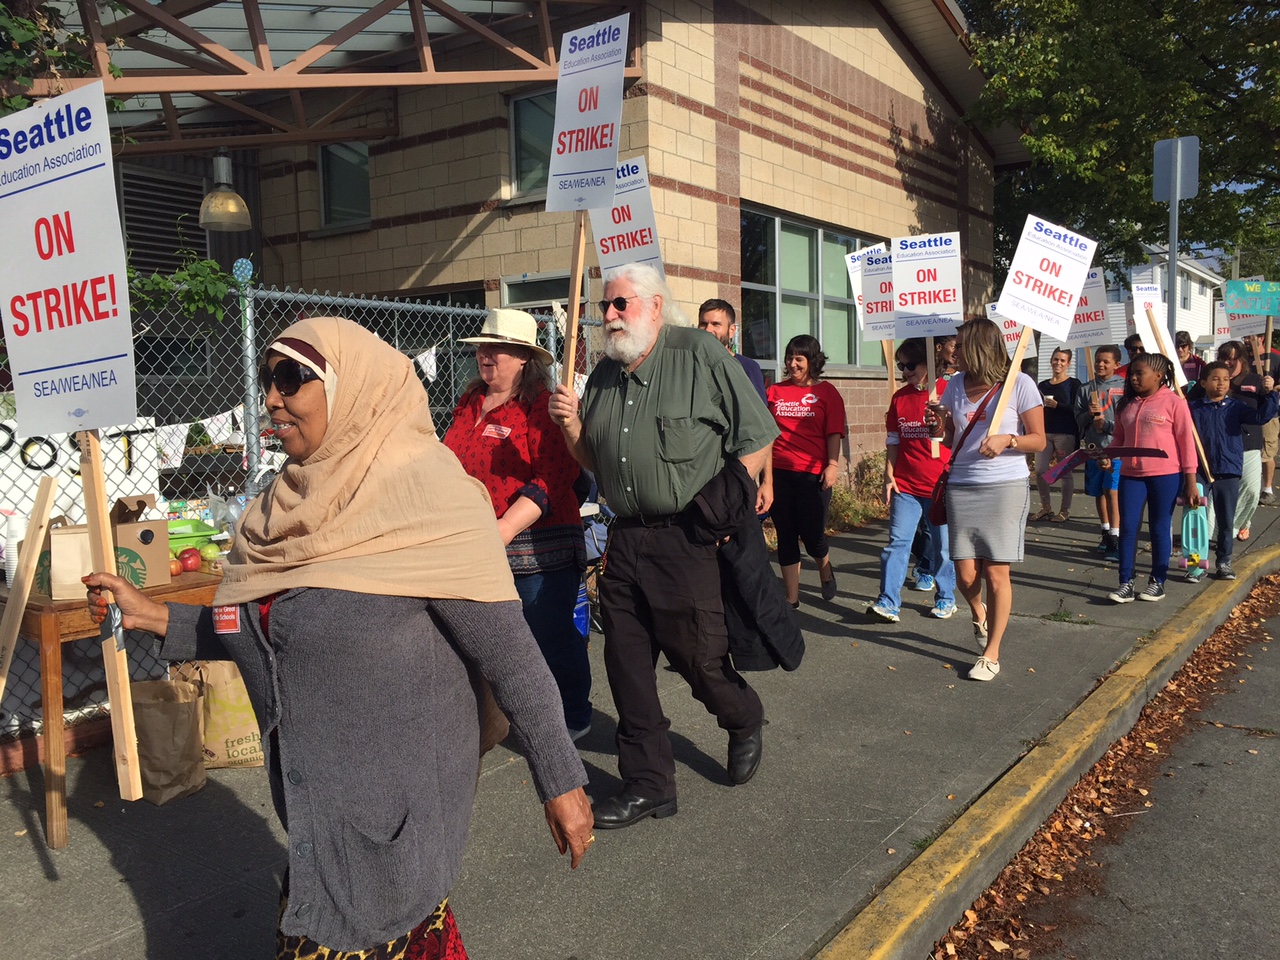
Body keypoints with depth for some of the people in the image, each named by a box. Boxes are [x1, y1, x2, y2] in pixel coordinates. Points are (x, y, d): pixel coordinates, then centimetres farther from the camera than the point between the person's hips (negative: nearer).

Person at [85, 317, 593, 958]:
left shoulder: (427, 491, -19)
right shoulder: (295, 500, 3)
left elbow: (511, 656, -18)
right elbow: (269, 630, 13)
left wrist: (561, 783, -15)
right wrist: (153, 618, 5)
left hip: (395, 801, -6)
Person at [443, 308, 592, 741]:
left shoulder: (542, 406, -9)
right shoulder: (469, 402, 13)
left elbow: (553, 480, -18)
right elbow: (452, 467, 25)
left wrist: (503, 530, -24)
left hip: (539, 548, -6)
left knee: (552, 637, 4)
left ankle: (573, 718, 26)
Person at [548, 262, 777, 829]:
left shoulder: (701, 356, -6)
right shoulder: (603, 374, 13)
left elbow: (756, 438, -5)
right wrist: (570, 424, -1)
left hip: (688, 538, -6)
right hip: (625, 538, 6)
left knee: (697, 655, 3)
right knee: (626, 663, 8)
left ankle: (745, 723, 37)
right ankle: (647, 784, 22)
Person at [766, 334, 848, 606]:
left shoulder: (826, 392, 3)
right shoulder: (775, 391, 9)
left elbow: (834, 432, -1)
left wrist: (832, 464, -12)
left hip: (813, 473, -3)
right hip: (779, 471, 3)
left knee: (812, 533, -2)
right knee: (785, 535, 6)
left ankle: (826, 570, 32)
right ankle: (792, 596, 16)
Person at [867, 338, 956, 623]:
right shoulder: (900, 398, 8)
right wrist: (889, 476, 7)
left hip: (941, 486, -3)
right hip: (905, 485, 3)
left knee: (943, 546, 8)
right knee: (897, 542, -3)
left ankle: (946, 599, 24)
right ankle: (888, 602, -2)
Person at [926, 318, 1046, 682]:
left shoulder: (1019, 384, -5)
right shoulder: (955, 385, 9)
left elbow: (1039, 441, -2)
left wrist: (1008, 439, -20)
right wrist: (940, 428, -4)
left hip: (1006, 488, -4)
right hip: (961, 488, 4)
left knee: (996, 572, -2)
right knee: (966, 574, 2)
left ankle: (991, 653, 13)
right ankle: (979, 613, 37)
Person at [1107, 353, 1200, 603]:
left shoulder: (1173, 402, -5)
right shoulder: (1127, 404, 9)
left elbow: (1186, 442, -5)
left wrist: (1190, 482, -7)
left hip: (1165, 476, -4)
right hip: (1131, 475, 4)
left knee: (1160, 529, 6)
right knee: (1127, 528, -1)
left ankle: (1158, 582, 19)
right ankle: (1126, 583, 5)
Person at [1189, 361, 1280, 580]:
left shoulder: (1236, 408, 3)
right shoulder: (1194, 409, 0)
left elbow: (1261, 416, -9)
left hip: (1229, 472, 1)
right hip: (1200, 470, -1)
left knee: (1226, 521, 9)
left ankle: (1223, 562, 21)